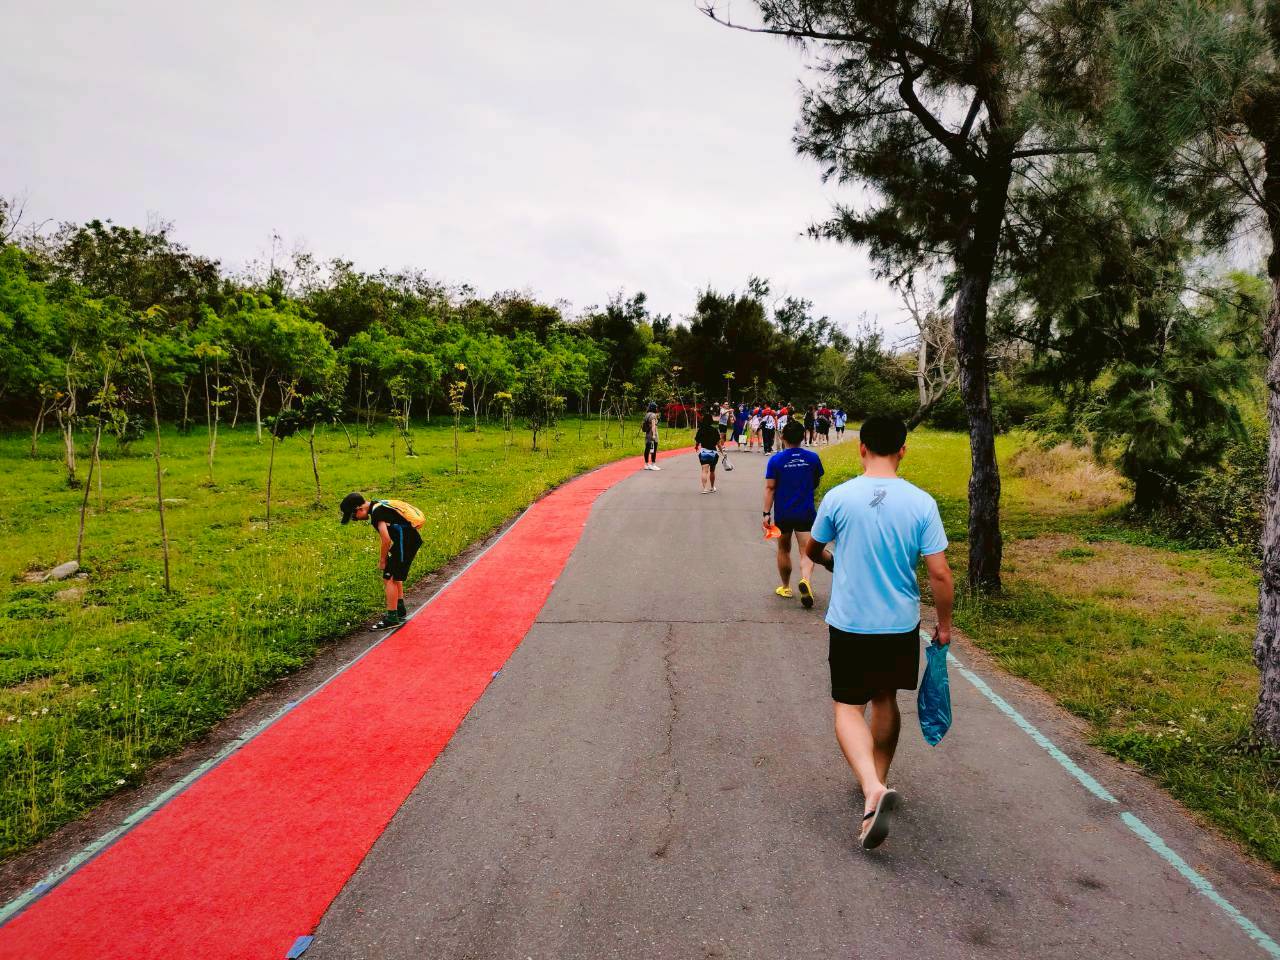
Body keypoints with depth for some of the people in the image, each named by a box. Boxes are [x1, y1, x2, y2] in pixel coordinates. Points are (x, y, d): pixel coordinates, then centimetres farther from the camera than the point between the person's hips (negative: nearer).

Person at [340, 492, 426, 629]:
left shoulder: (376, 512, -14)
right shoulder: (379, 506, 15)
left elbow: (386, 540, -17)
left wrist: (382, 560, -5)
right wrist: (385, 556, 17)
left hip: (406, 540, -10)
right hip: (412, 539, 10)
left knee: (389, 579, -4)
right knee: (394, 577, 22)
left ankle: (392, 618, 1)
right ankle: (400, 611, 33)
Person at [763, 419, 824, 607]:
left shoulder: (775, 460, -8)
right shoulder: (813, 458, -2)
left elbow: (769, 488, -10)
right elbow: (816, 483, 12)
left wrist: (766, 513, -7)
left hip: (782, 513, 0)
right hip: (806, 513, 0)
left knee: (784, 550, 17)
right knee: (806, 552, 0)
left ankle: (785, 587, 29)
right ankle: (806, 580, -28)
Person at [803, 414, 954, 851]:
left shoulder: (838, 497, -11)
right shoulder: (922, 503, -9)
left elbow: (812, 550, 6)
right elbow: (939, 573, -9)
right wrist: (944, 624, 6)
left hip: (849, 623, -2)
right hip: (901, 625, 3)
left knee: (848, 707, 6)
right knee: (885, 700, 21)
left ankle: (873, 789, -16)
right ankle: (877, 781, 37)